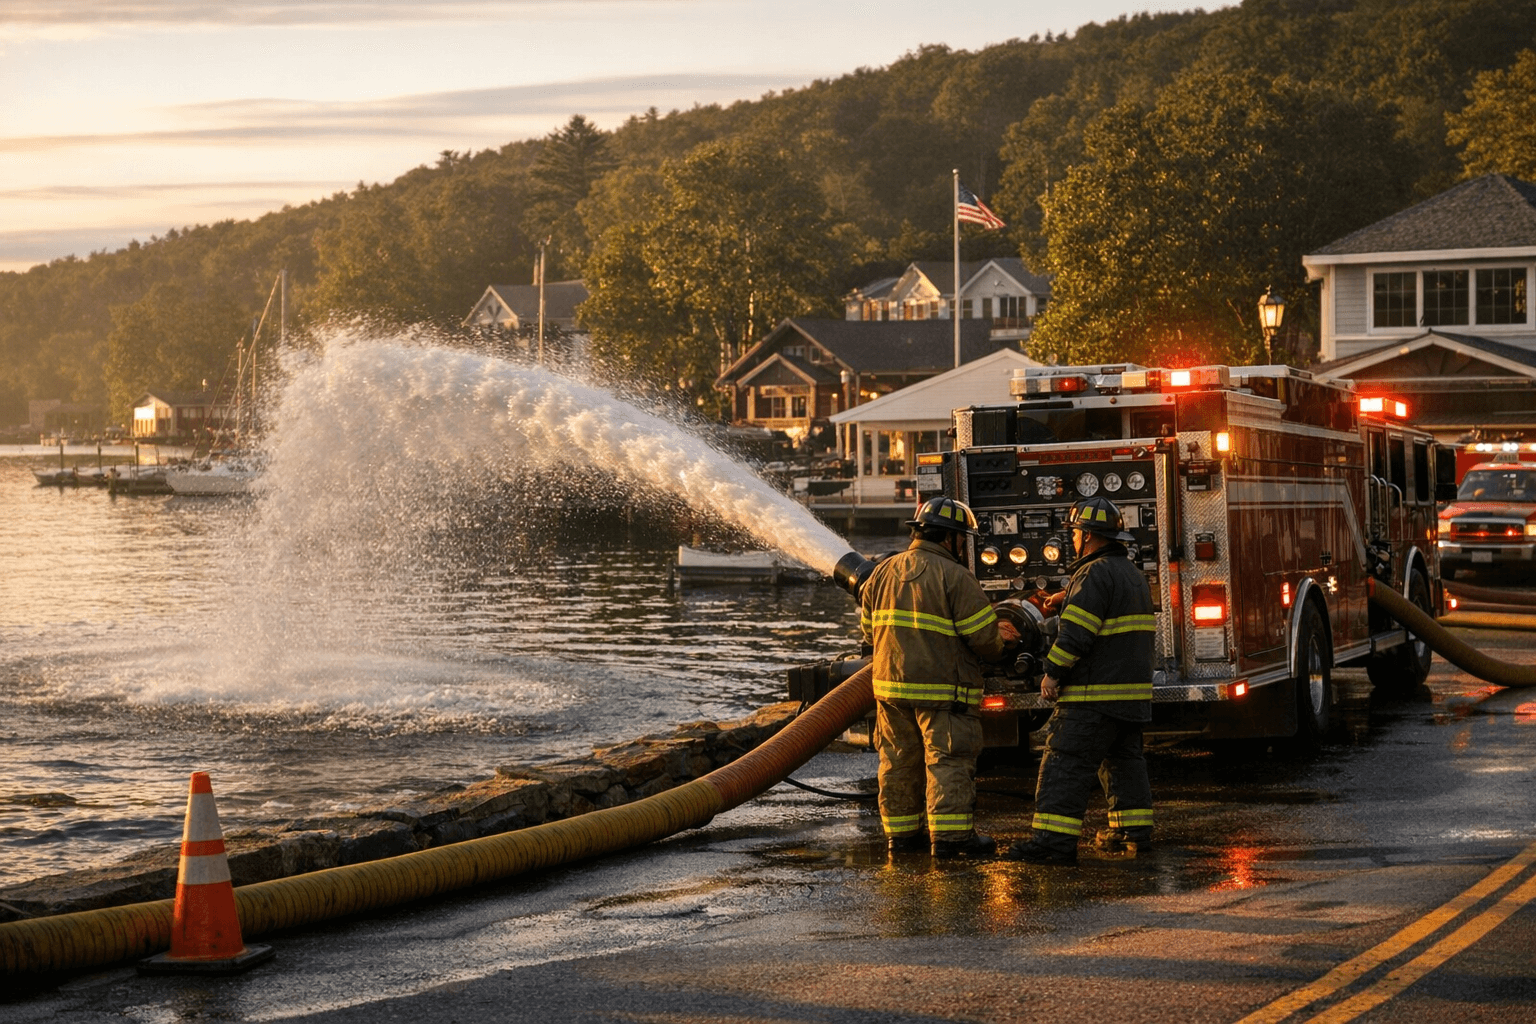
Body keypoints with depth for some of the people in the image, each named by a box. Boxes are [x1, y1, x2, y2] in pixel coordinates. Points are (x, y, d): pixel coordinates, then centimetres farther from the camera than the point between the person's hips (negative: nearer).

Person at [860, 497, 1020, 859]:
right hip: (943, 689, -6)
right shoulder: (954, 577, -12)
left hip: (890, 684, 7)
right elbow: (982, 636, -13)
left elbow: (869, 629, 16)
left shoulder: (882, 572, 9)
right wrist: (997, 642, 9)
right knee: (949, 761, -4)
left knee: (898, 761, 13)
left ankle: (901, 831, 18)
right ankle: (950, 835, -8)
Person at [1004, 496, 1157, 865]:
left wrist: (1053, 672, -12)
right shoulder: (1133, 574, 17)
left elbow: (1076, 634, -20)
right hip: (1133, 688, 10)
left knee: (1065, 762, -11)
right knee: (1123, 759, 18)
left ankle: (1054, 838, -17)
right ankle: (1133, 830, 21)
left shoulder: (1095, 575, -15)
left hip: (1094, 693, -10)